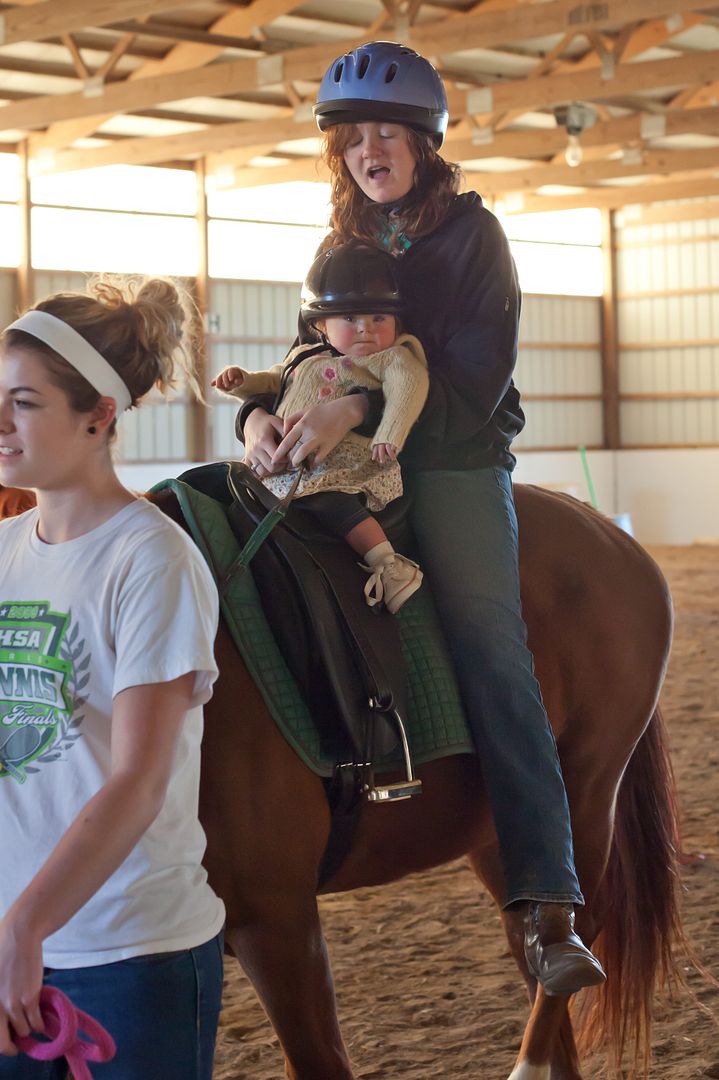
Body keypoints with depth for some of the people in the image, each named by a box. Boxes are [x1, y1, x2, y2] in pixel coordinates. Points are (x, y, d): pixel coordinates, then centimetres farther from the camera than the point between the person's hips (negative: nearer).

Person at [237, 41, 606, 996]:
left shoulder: (471, 232, -3)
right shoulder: (347, 245, 15)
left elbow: (477, 375, -14)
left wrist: (359, 408, -27)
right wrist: (263, 412, -10)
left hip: (455, 461, -6)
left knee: (492, 652, -17)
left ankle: (548, 907, -21)